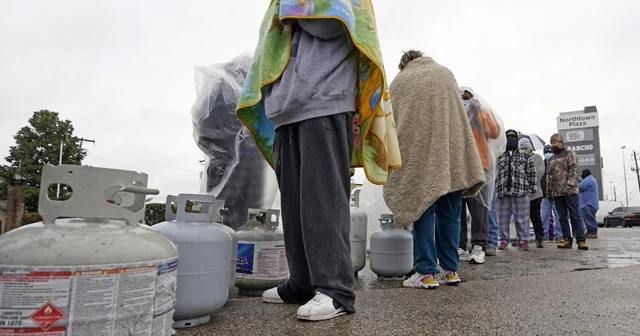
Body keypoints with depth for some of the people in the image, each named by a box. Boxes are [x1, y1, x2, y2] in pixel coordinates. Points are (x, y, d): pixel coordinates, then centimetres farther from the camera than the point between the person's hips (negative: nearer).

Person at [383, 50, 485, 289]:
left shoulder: (399, 81, 13)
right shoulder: (445, 73, 20)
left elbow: (391, 121, 11)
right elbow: (457, 110, 22)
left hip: (418, 153, -2)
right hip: (452, 152, 3)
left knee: (422, 210, -2)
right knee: (449, 213, 7)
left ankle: (426, 272, -4)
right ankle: (451, 269, 11)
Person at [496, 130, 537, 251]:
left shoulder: (525, 156, 12)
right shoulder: (499, 157, 15)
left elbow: (531, 173, 8)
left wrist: (531, 189, 0)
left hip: (521, 192, -1)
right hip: (503, 192, 1)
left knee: (522, 219, 1)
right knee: (503, 218, 4)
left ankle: (523, 241, 8)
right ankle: (504, 240, 11)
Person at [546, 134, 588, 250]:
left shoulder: (570, 154, 2)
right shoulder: (551, 159, 20)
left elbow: (575, 170, -9)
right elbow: (549, 176, 20)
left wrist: (569, 185, -20)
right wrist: (549, 191, 14)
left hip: (570, 191, -6)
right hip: (557, 193, 6)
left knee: (575, 216, -5)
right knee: (562, 217, 6)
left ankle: (581, 240, -3)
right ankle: (567, 239, 10)